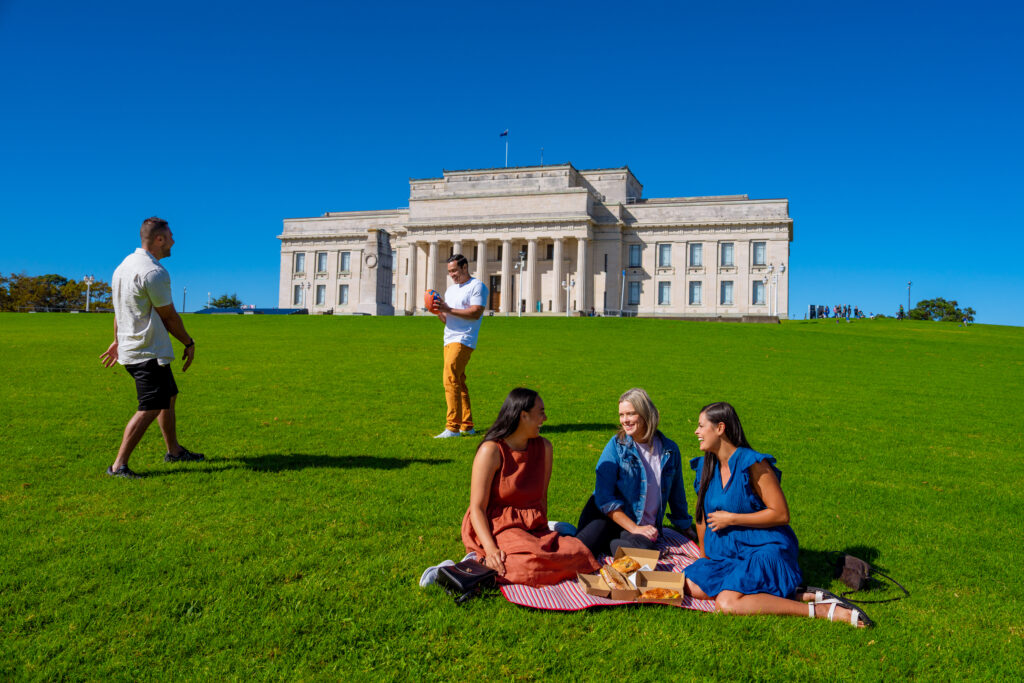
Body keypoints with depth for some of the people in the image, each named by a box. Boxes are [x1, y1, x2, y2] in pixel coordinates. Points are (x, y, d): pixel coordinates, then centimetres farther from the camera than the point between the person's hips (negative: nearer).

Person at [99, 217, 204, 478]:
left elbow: (118, 309, 20)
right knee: (150, 408, -9)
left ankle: (174, 450, 32)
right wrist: (189, 343, 1)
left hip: (130, 347, 11)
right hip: (149, 353, -11)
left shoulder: (125, 265, 11)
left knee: (168, 397, 21)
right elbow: (169, 316, -12)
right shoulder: (154, 273, -20)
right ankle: (118, 465, -9)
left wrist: (117, 341, 29)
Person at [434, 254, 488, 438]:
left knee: (450, 380, -17)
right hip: (449, 340, 9)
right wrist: (439, 311, 2)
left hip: (463, 340, -9)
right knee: (458, 383, 9)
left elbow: (476, 313, -16)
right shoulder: (451, 289, 23)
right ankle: (467, 426, 15)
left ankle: (452, 427, -16)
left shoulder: (477, 286, -2)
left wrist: (448, 309, -17)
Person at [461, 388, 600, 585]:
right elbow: (477, 508, -13)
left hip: (535, 529, 7)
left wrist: (544, 534, -1)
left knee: (578, 553, -21)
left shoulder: (544, 447, 8)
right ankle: (486, 563, -12)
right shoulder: (491, 451, -10)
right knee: (533, 561, -35)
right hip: (498, 529, -6)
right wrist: (491, 549, -27)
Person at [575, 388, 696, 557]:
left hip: (644, 527, 3)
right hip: (607, 517, -3)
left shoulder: (669, 450, 5)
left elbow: (676, 493, 22)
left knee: (645, 547, -33)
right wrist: (634, 528, -13)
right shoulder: (616, 445, -3)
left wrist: (687, 529, 30)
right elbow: (604, 498, -7)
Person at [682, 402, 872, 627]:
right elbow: (703, 513, 16)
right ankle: (782, 595, -9)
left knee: (727, 603, -28)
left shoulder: (753, 464, -15)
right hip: (725, 553, 8)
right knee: (693, 586, -14)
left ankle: (820, 610, -17)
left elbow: (781, 514, -17)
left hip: (763, 549, -8)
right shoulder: (705, 466, 6)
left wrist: (731, 519, -17)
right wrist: (704, 556, 18)